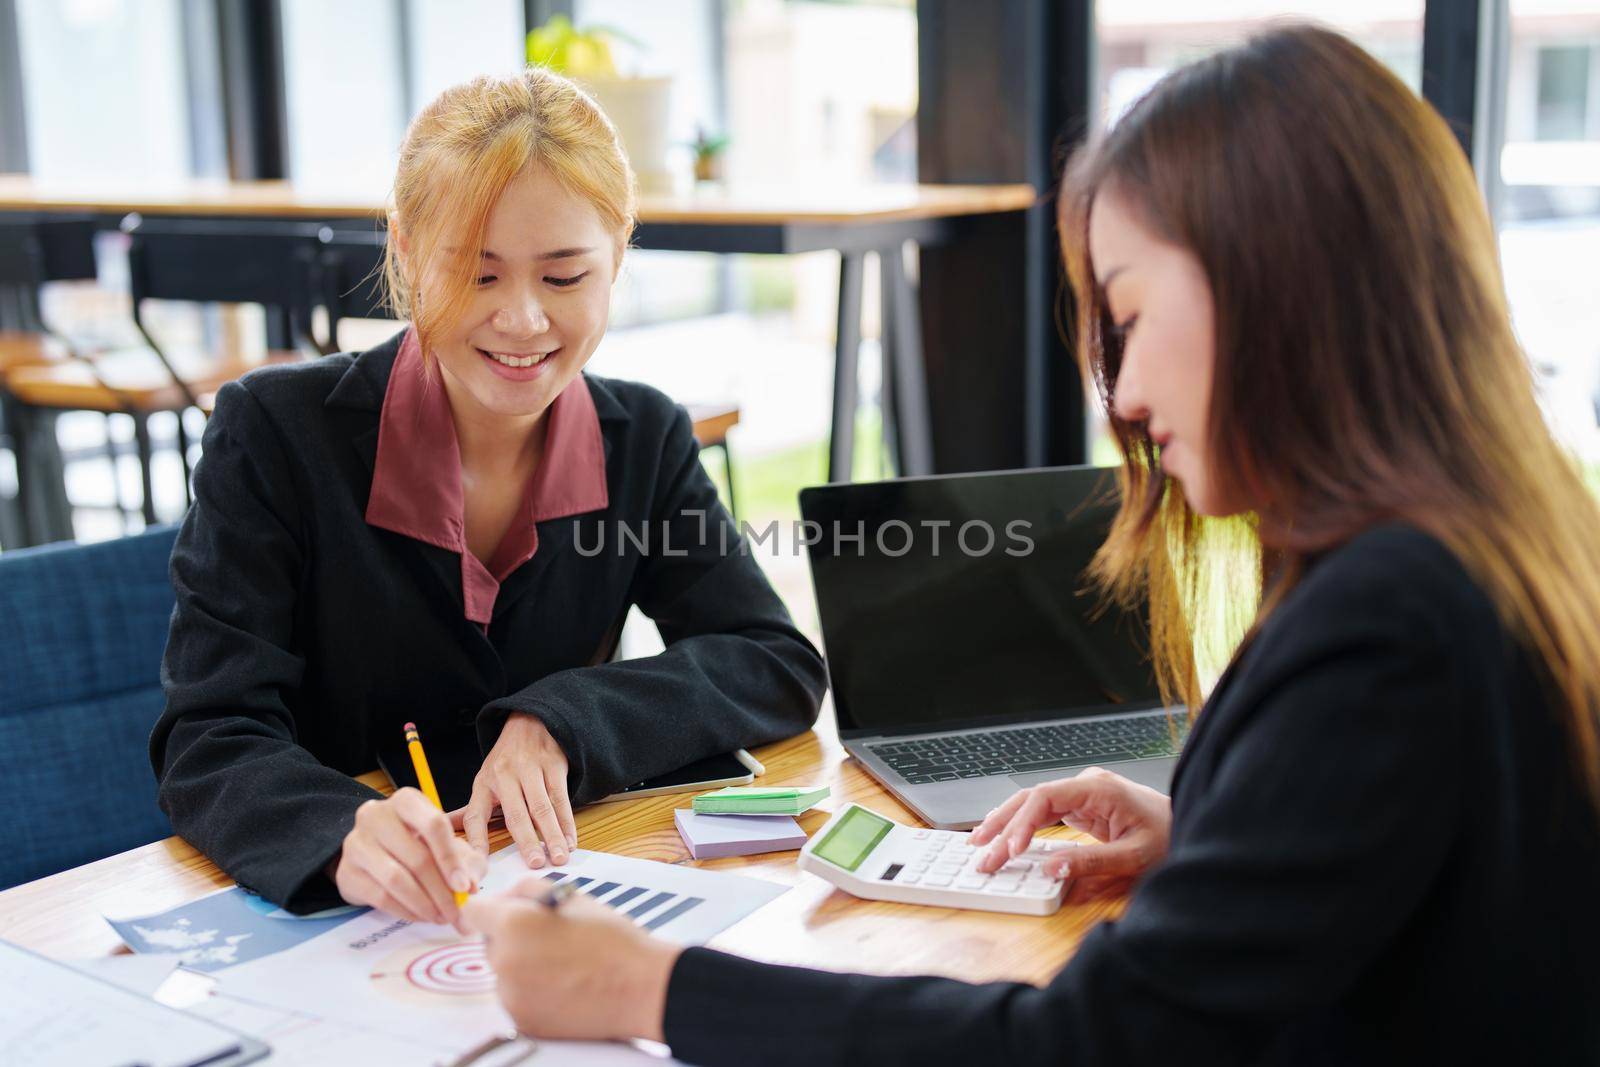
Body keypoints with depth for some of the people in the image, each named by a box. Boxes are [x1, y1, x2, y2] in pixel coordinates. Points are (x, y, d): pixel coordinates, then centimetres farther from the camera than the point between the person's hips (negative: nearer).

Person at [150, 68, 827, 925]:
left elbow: (782, 666, -3)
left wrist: (558, 722, -18)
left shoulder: (645, 441, -1)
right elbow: (210, 742, -15)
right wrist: (345, 833, -38)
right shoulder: (275, 434, -10)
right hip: (299, 914, -2)